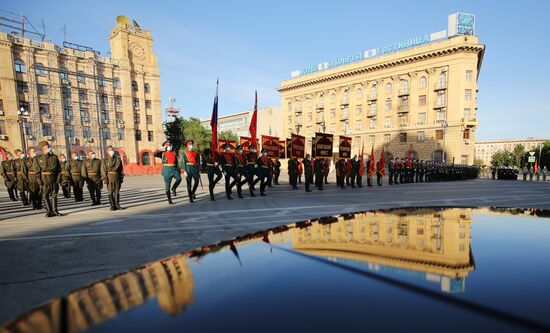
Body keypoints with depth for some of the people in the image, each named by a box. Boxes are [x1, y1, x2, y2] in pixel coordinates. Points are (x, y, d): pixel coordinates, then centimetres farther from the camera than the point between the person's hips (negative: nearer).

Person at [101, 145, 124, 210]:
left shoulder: (118, 159, 7)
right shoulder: (104, 160, 1)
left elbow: (121, 169, 8)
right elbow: (103, 170, -3)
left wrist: (121, 178, 4)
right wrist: (105, 179, -10)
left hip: (117, 177, 2)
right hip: (109, 177, -2)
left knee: (117, 192, 4)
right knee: (110, 192, 1)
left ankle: (117, 205, 11)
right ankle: (112, 206, 7)